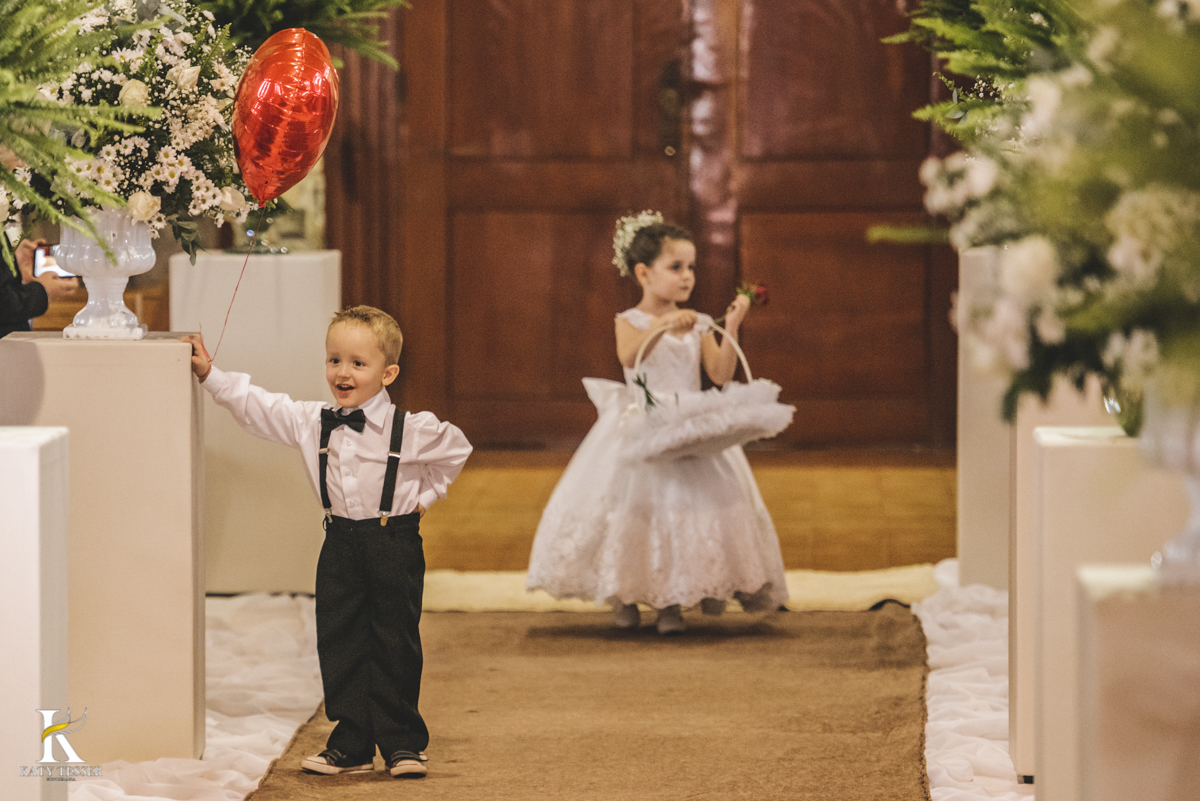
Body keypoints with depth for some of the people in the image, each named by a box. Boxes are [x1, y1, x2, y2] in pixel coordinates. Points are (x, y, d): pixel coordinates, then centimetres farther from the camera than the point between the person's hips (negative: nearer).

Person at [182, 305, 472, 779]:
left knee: (395, 646, 1)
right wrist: (210, 375, -2)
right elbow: (256, 407, 3)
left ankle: (401, 742, 10)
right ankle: (351, 744, 12)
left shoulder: (412, 429, -8)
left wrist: (425, 494, 7)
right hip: (341, 545, 4)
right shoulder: (308, 422, 1)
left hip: (394, 542, -4)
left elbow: (456, 449, 7)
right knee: (339, 645, 4)